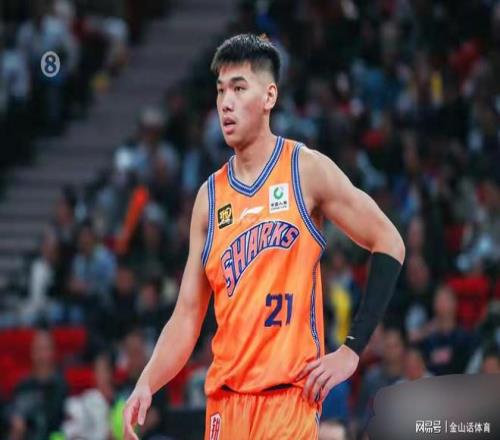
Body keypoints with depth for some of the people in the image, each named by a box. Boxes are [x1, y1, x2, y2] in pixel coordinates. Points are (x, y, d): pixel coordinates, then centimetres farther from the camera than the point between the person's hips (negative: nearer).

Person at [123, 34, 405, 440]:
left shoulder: (307, 170, -2)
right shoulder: (210, 196, 11)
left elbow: (389, 245, 0)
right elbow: (188, 315, 12)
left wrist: (352, 350, -5)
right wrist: (147, 384, -4)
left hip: (289, 394, -5)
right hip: (225, 398, 5)